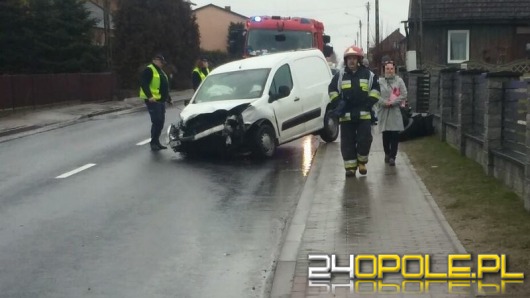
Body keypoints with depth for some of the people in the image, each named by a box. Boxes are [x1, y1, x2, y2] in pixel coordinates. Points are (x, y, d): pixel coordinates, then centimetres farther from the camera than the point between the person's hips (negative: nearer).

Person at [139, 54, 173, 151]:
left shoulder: (161, 71, 22)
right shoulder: (149, 70, -8)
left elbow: (164, 87, 29)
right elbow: (144, 84, -19)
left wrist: (169, 98, 26)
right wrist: (149, 96, -28)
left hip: (161, 100, 9)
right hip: (153, 100, -9)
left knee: (161, 122, 9)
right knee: (156, 121, -13)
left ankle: (156, 142, 17)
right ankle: (154, 142, -7)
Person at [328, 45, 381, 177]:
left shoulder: (368, 74, 5)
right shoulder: (340, 75, 4)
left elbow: (375, 89, 12)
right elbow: (332, 89, 11)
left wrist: (370, 102, 0)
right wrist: (338, 103, -2)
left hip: (364, 114, 0)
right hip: (346, 115, 0)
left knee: (365, 139, 1)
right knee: (347, 142, 3)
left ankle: (362, 162, 22)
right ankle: (350, 166, 10)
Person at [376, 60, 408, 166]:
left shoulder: (399, 81, 6)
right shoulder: (380, 81, 7)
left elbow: (404, 95, 0)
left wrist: (393, 102, -11)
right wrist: (385, 102, -16)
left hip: (396, 111, -1)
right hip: (383, 111, 1)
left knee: (395, 135, -7)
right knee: (385, 135, 6)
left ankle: (392, 157, -4)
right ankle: (387, 153, 26)